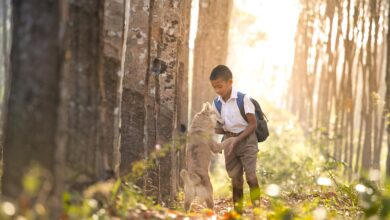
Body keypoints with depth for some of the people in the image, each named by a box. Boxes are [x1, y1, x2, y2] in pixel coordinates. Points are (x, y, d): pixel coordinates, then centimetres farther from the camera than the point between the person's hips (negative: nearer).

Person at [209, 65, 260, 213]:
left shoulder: (243, 99, -16)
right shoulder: (216, 104, 0)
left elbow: (252, 124, -13)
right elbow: (221, 127, 9)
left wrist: (237, 140, -19)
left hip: (246, 139, -5)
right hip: (229, 140, 5)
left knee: (250, 175, -14)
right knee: (235, 178, 7)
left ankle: (257, 208, -8)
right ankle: (238, 210, 14)